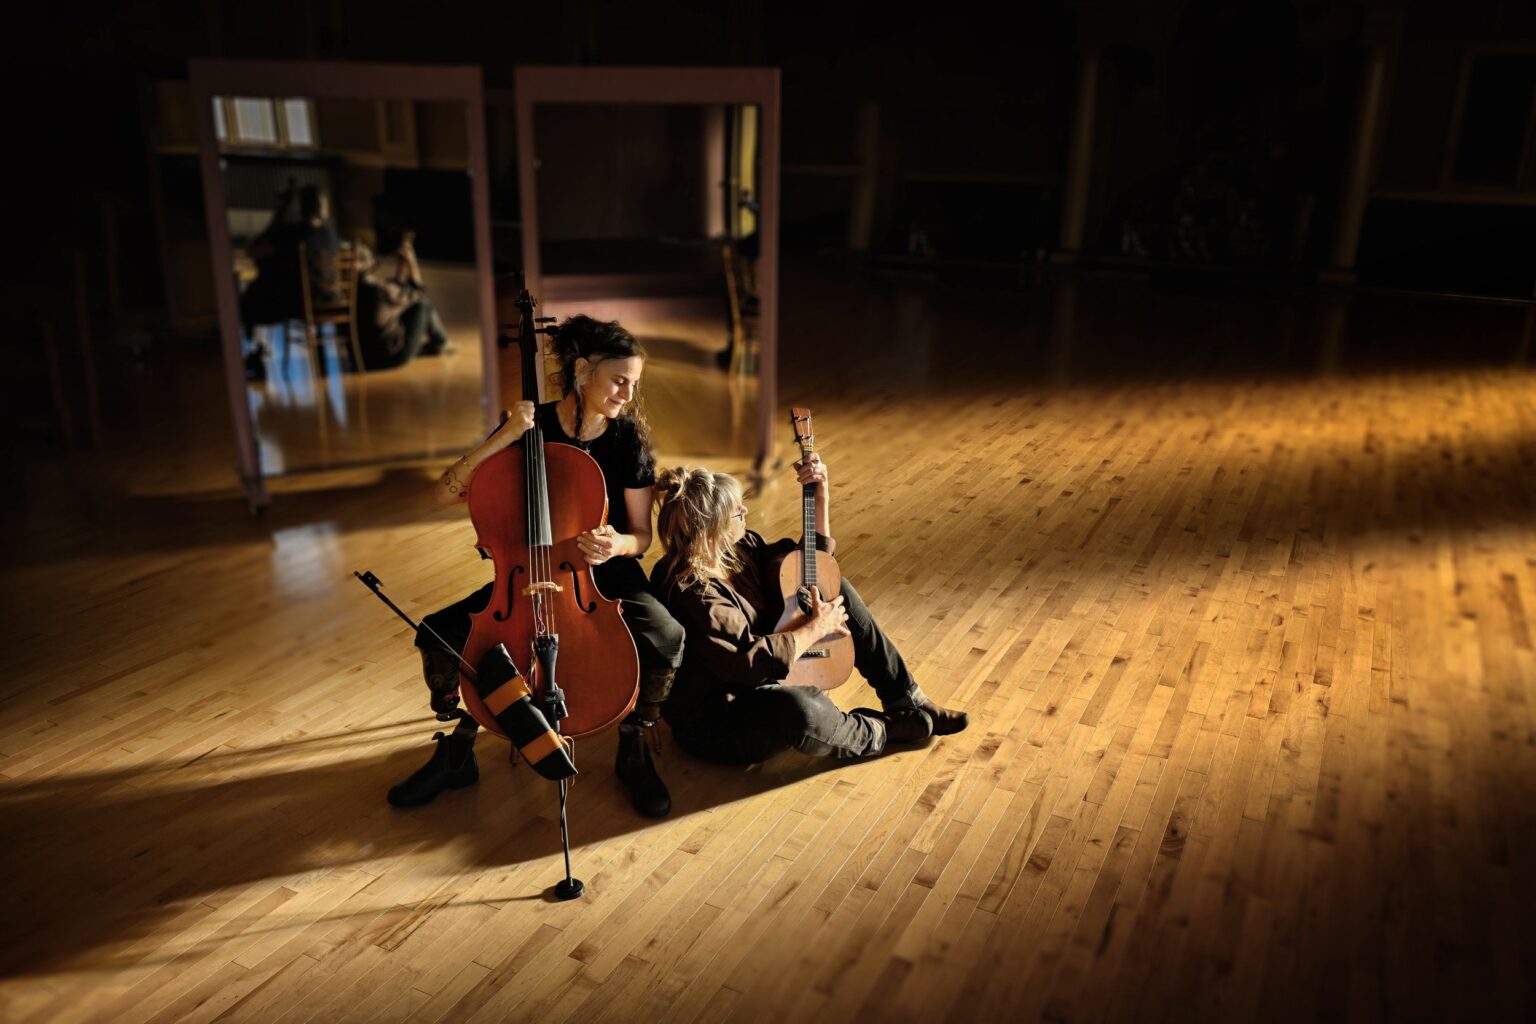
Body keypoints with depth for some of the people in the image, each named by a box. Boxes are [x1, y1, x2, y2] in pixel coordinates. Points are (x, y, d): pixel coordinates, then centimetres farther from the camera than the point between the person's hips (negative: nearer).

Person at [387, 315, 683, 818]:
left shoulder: (629, 438, -8)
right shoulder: (532, 427, -8)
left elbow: (641, 534, -3)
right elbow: (445, 494, -13)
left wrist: (617, 544, -27)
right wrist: (501, 440, -26)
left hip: (607, 575, -1)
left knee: (667, 639, -32)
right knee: (438, 634, -16)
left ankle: (634, 752, -3)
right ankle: (456, 756, 9)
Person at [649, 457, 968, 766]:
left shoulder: (739, 547, -2)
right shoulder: (692, 592, -29)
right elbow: (753, 660, -31)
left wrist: (820, 497, -3)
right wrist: (816, 628, -19)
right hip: (715, 722, -10)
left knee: (836, 591, 5)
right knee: (796, 709, -42)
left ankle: (907, 702, 11)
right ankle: (879, 733, -7)